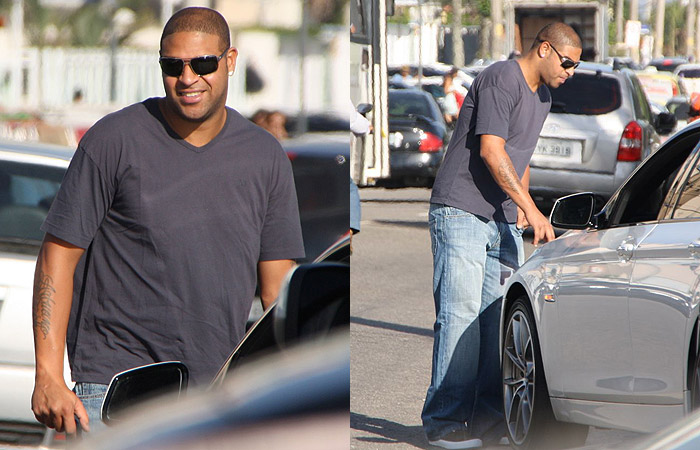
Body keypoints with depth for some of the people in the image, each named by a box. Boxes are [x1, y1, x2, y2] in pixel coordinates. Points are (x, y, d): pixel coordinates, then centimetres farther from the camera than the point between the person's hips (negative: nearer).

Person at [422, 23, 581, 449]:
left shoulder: (543, 97, 19)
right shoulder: (501, 79, -11)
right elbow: (491, 150, -18)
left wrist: (521, 204, 15)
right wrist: (530, 208, -19)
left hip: (503, 221, 9)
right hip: (462, 213, -9)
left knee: (501, 316, 1)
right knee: (460, 314, -12)